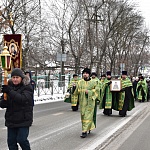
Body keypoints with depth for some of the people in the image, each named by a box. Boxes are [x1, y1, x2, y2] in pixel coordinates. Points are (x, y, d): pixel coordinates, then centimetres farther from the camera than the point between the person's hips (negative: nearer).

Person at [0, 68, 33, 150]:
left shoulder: (27, 87, -6)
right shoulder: (9, 87, 8)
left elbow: (23, 99, -25)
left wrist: (10, 91, -29)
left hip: (23, 120, -5)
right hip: (11, 120, 5)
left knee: (21, 139, -9)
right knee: (11, 141, 8)